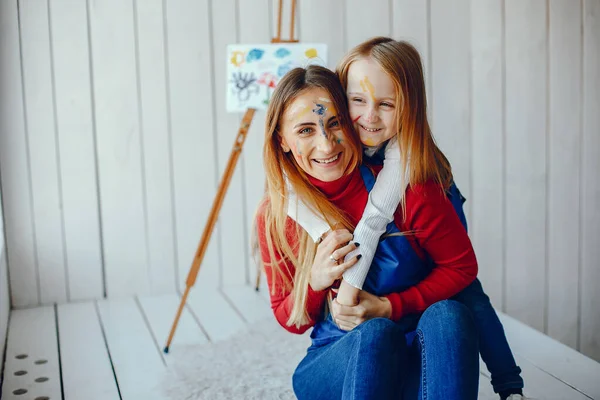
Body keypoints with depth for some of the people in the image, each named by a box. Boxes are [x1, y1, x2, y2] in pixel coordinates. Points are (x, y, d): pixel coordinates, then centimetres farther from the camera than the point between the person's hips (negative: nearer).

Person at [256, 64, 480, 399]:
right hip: (337, 359, 0)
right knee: (376, 333, -34)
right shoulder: (275, 216, -7)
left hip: (421, 353, 0)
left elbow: (462, 265, -3)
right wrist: (315, 282, -19)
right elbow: (289, 319, 4)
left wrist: (389, 307, -17)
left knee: (447, 315, -33)